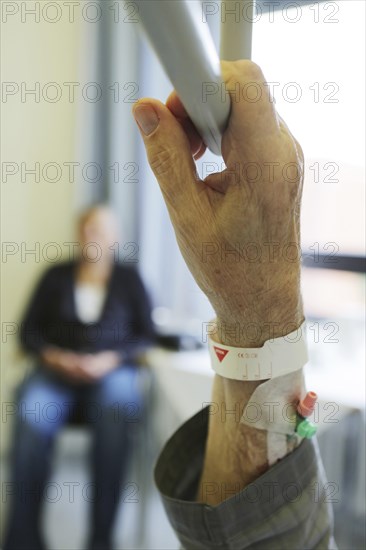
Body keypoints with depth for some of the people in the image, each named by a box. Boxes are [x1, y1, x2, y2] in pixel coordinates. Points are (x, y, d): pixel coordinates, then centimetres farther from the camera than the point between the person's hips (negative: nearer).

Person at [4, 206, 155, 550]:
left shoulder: (129, 280, 12)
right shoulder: (56, 276, 16)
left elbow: (146, 336, 6)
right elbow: (29, 331, 13)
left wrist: (109, 360, -10)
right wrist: (52, 355, -7)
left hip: (112, 370, -1)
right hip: (56, 369, 1)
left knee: (116, 416, -35)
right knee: (31, 420, -31)